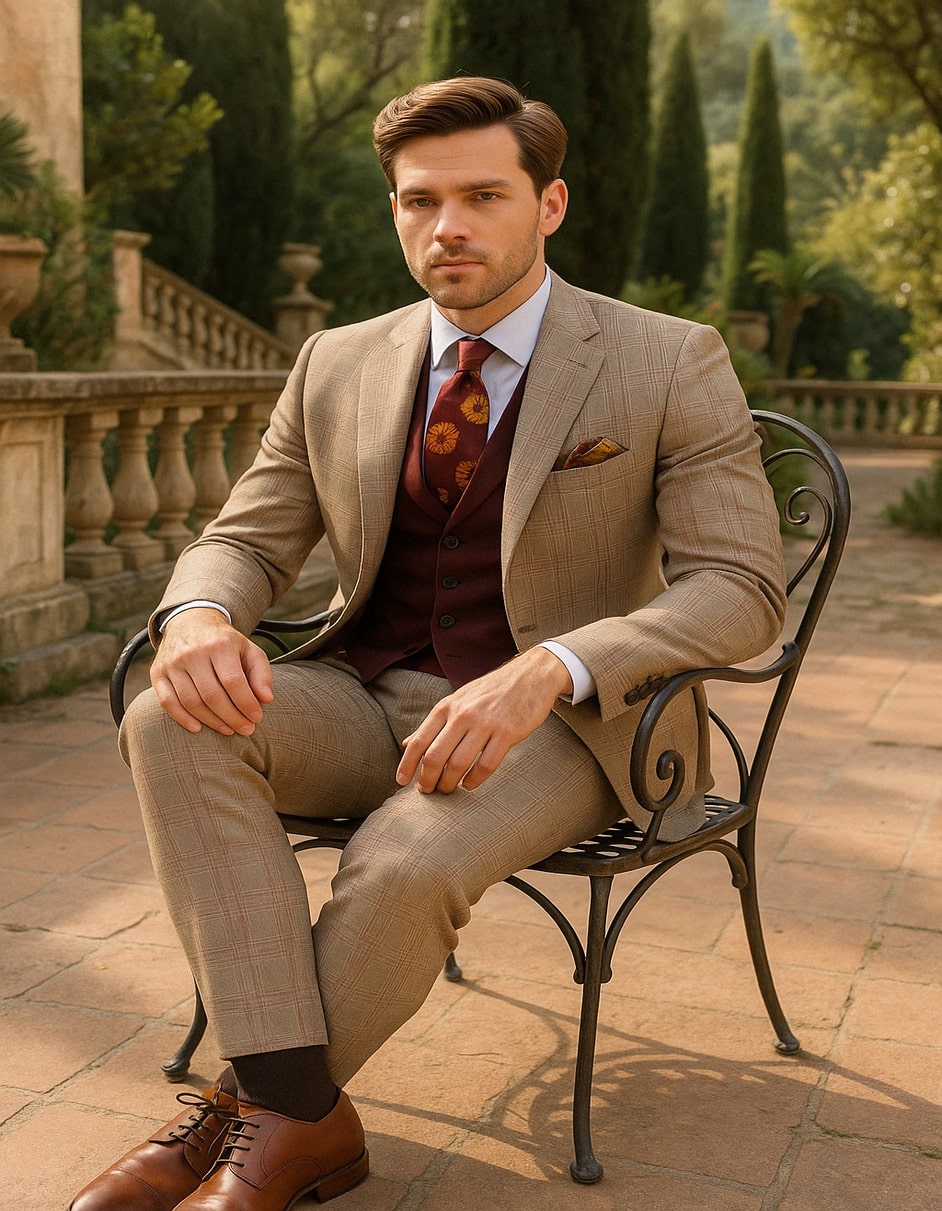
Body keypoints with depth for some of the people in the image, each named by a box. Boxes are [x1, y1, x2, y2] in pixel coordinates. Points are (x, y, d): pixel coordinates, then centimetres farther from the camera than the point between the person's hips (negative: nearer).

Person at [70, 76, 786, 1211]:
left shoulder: (670, 365, -5)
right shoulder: (338, 366, 7)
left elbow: (740, 587, -11)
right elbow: (243, 540, 10)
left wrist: (544, 672, -28)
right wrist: (200, 616, -17)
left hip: (562, 721, -4)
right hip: (365, 702, 4)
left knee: (406, 866, -34)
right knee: (173, 722, -25)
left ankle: (251, 1116, -8)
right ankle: (304, 1112, -26)